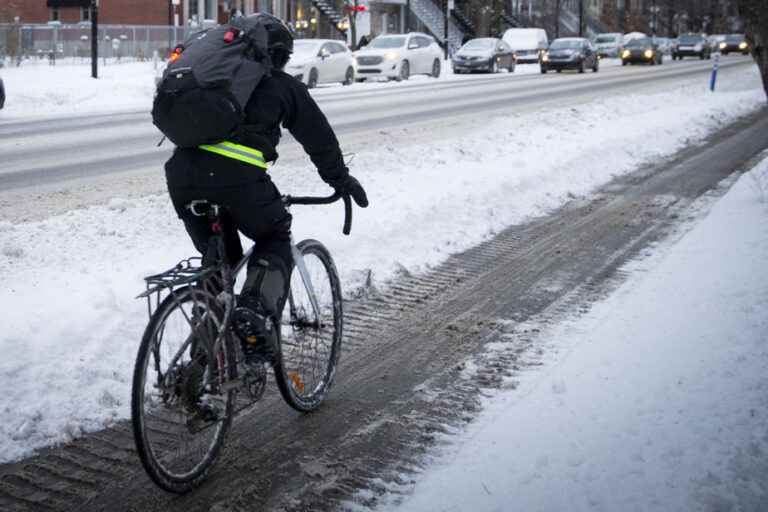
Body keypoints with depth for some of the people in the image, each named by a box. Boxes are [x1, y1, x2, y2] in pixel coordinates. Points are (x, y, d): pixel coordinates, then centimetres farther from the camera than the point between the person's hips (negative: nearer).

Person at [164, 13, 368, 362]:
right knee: (275, 241, 19)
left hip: (182, 171, 5)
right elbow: (319, 137, 22)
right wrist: (342, 180, 35)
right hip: (238, 175, -4)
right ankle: (258, 314, -4)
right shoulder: (284, 86, 17)